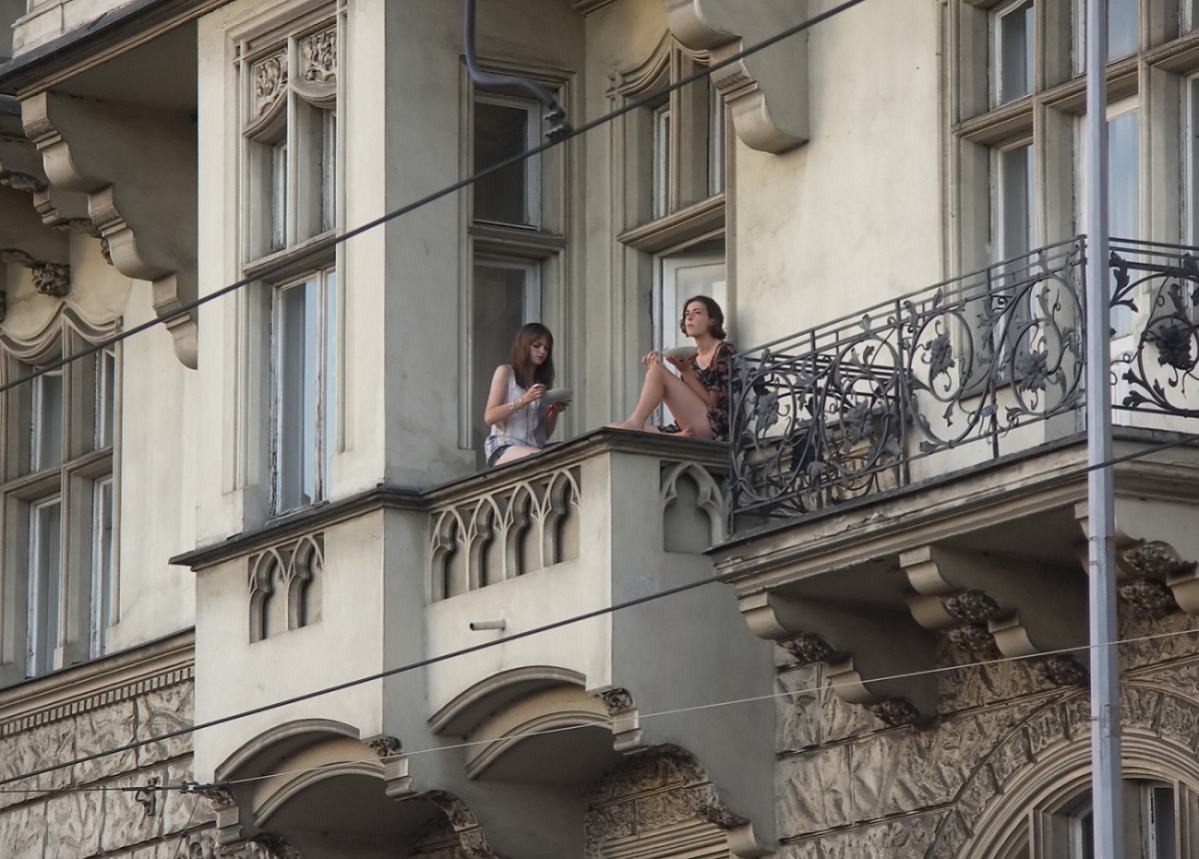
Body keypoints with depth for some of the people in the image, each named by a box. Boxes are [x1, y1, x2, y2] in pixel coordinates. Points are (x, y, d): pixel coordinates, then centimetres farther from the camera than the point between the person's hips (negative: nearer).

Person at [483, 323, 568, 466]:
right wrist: (524, 400, -13)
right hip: (504, 450, -5)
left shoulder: (542, 381, 24)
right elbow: (489, 417, -3)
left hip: (535, 447, 5)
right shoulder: (505, 372, 10)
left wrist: (555, 412, 0)